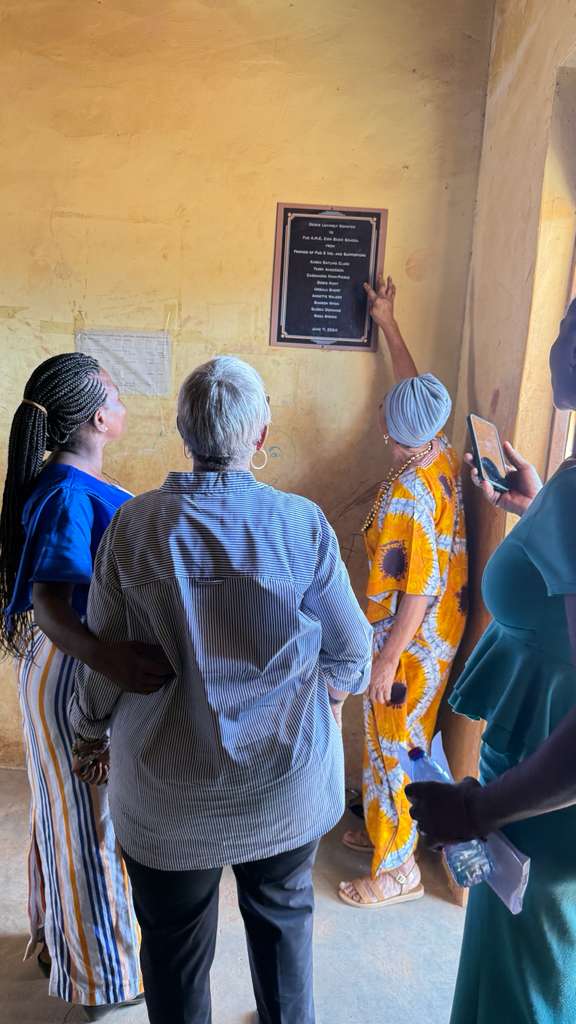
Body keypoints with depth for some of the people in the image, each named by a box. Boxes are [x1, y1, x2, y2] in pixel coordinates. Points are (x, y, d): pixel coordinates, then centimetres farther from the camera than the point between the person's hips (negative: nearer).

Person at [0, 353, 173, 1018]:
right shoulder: (70, 495, -26)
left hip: (86, 662, 9)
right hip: (74, 670, -9)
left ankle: (60, 934, 48)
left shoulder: (66, 482, 2)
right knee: (91, 816, 9)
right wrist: (106, 658, -51)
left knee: (68, 805, 24)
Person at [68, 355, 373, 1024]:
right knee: (282, 915, 27)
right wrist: (337, 688, 18)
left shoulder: (133, 524, -14)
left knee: (173, 942, 21)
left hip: (168, 792, 0)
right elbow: (349, 646, -4)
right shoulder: (303, 524, -14)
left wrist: (89, 728, 14)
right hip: (288, 776, 1)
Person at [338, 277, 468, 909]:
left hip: (412, 646, -9)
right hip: (440, 635, 9)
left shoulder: (405, 498, -29)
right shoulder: (441, 456, -5)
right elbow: (415, 385, 12)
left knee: (393, 751, 8)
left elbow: (416, 594, -26)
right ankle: (386, 830, 44)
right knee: (399, 744, 24)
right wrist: (388, 324, 19)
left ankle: (398, 869, 27)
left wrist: (386, 661, -18)